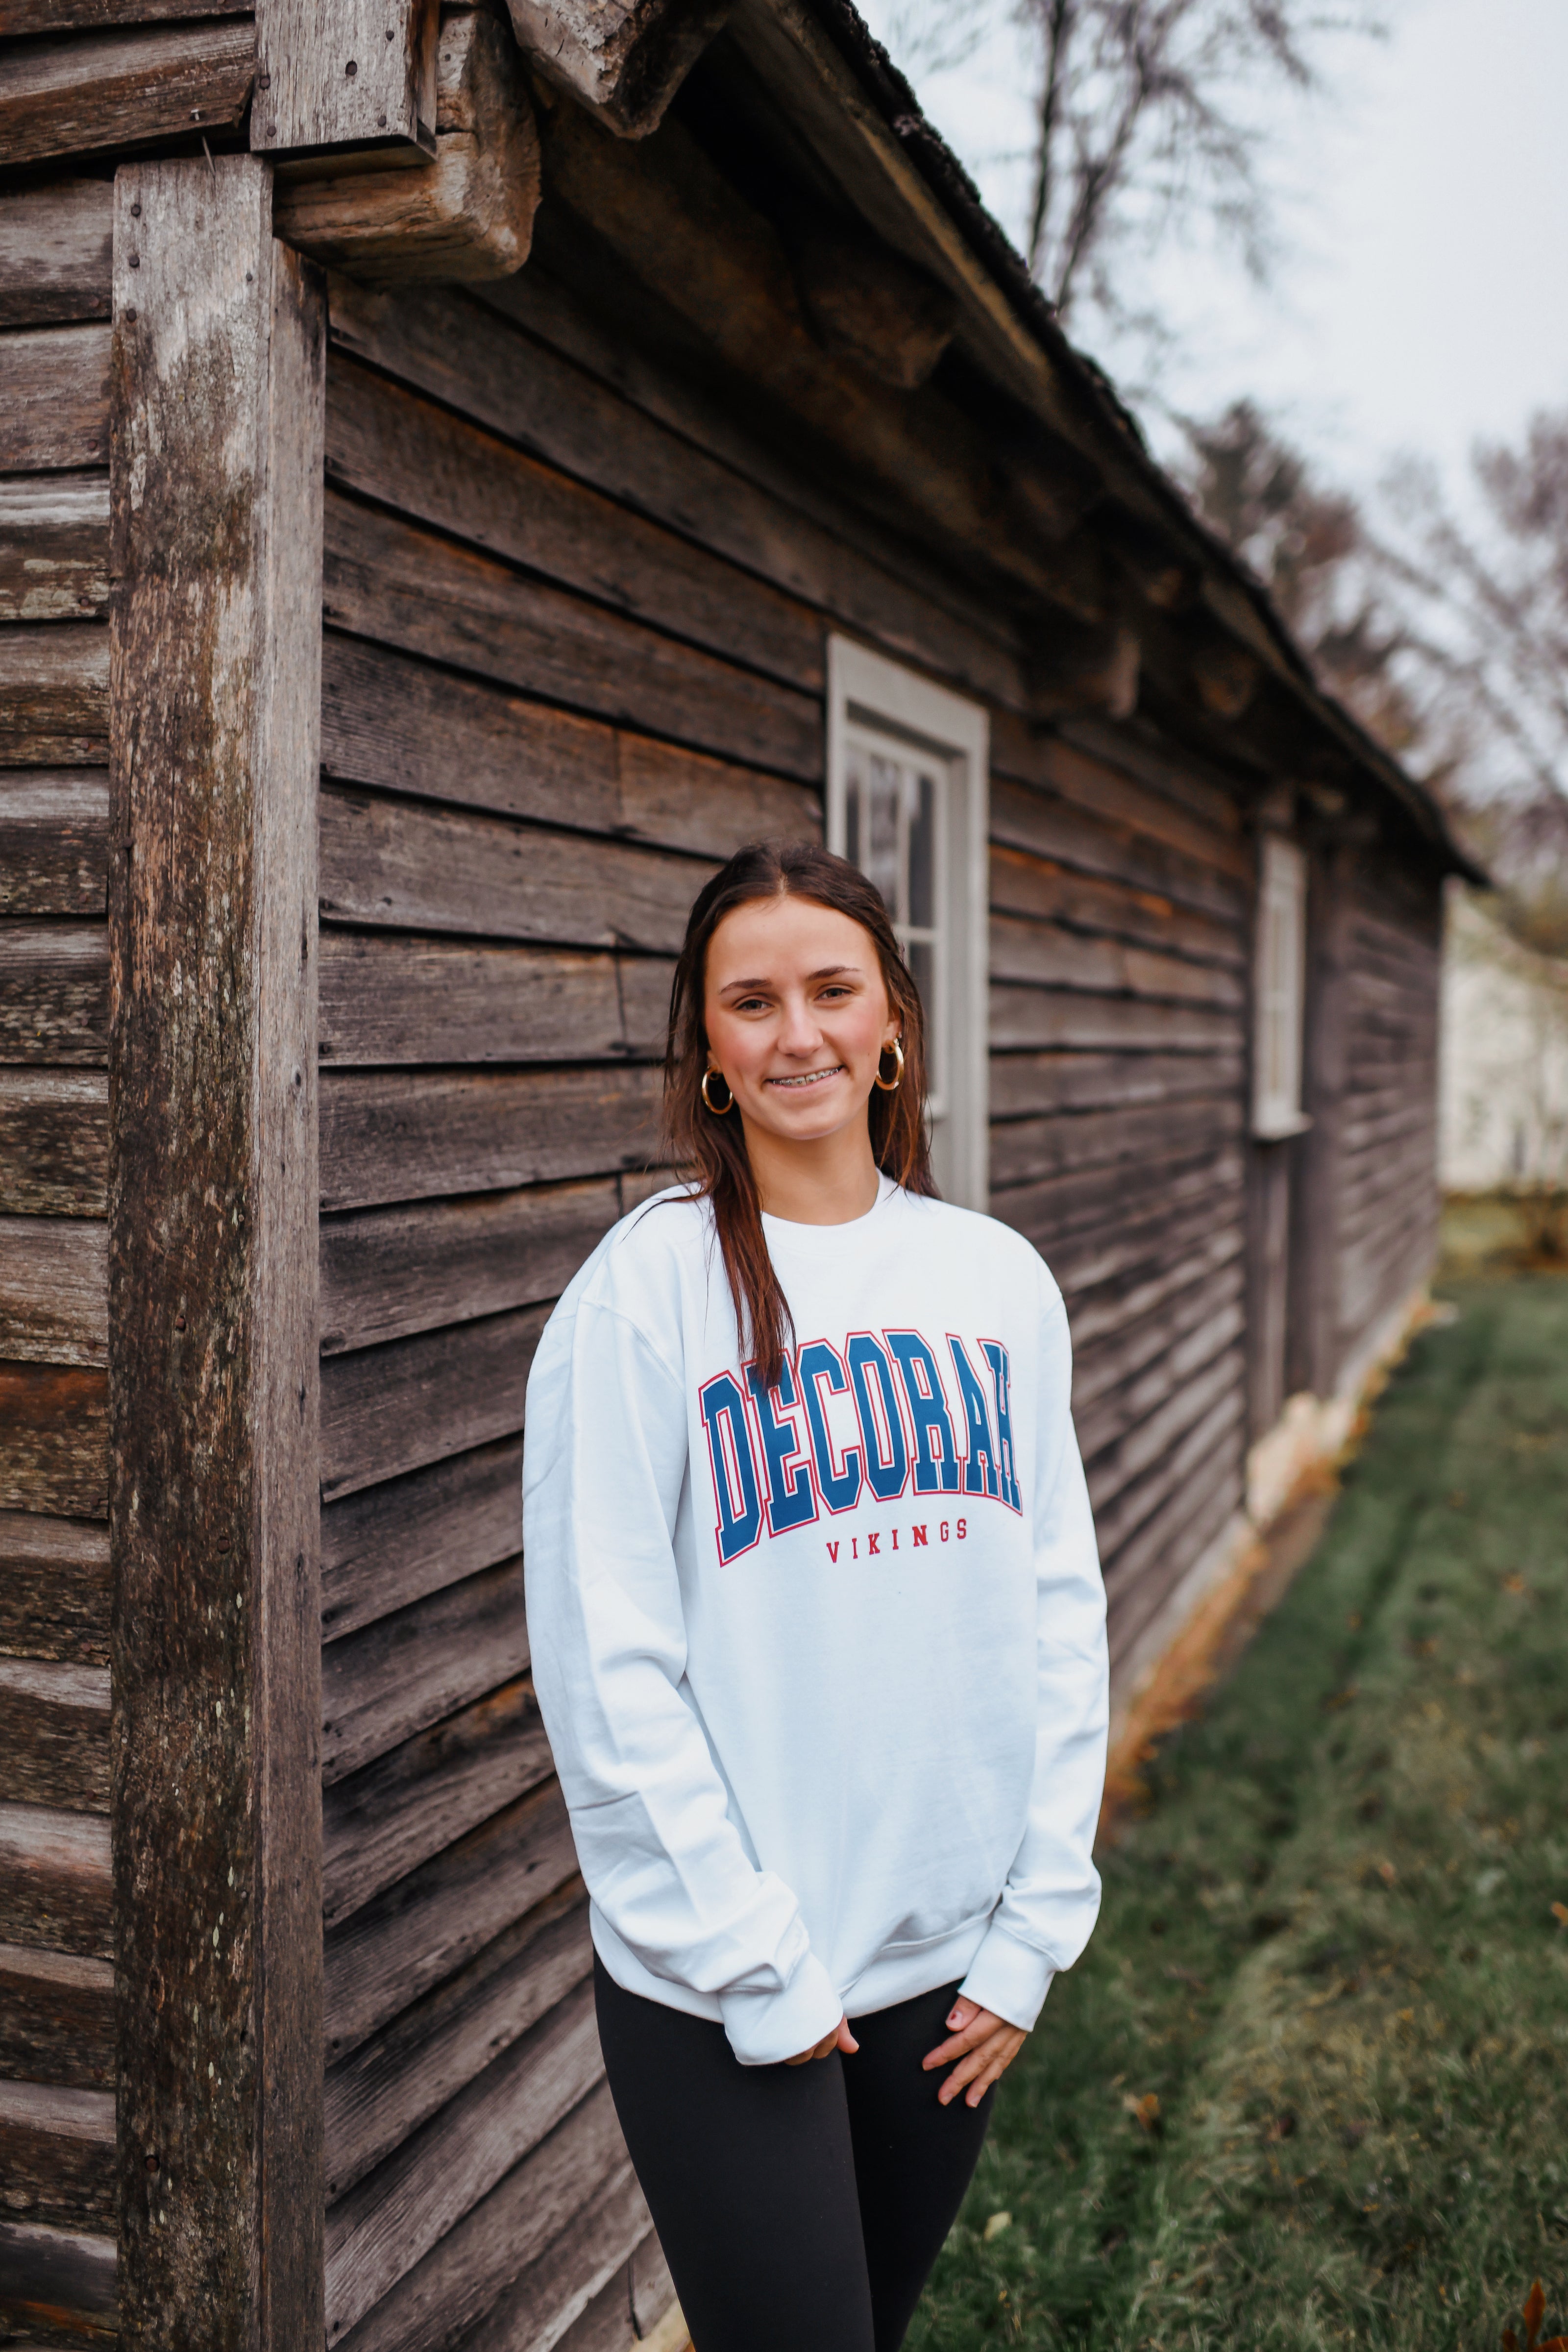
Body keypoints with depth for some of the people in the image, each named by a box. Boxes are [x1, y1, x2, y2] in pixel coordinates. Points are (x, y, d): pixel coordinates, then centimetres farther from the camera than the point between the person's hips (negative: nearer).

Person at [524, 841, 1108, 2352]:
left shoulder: (998, 1280, 2)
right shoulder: (647, 1288, -12)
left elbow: (1060, 1608, 4)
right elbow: (608, 1665, -14)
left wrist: (1036, 1923, 0)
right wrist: (752, 1967, -13)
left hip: (953, 1967, 5)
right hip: (720, 1996, -4)